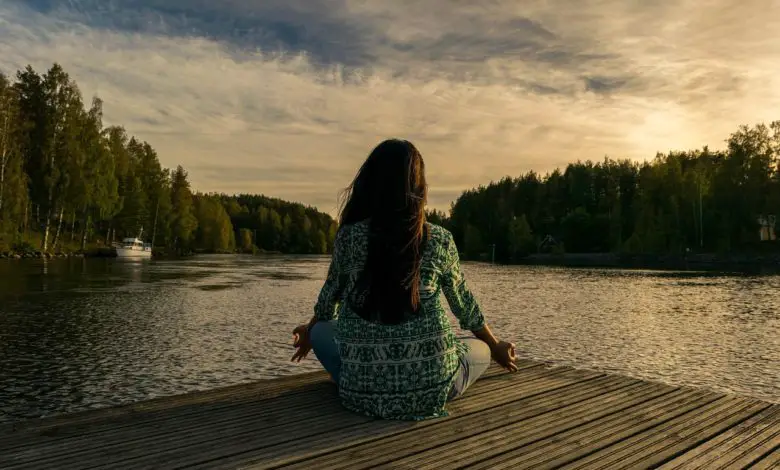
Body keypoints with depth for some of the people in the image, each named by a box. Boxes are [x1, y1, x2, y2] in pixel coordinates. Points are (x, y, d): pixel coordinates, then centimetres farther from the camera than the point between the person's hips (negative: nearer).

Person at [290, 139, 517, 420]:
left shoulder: (349, 236, -4)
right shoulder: (440, 241, -3)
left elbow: (330, 298, 12)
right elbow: (464, 305, 11)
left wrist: (308, 332, 35)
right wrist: (497, 348, 31)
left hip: (363, 391, 0)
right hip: (430, 389, 0)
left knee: (321, 332, 28)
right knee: (480, 349, 30)